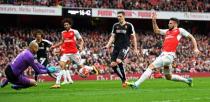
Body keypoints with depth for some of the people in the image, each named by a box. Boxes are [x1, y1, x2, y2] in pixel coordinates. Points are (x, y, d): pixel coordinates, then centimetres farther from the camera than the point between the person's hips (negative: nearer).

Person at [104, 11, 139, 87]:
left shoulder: (129, 25, -2)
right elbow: (112, 37, 13)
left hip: (125, 46, -5)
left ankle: (124, 79, -12)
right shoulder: (115, 26, 11)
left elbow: (133, 37, 2)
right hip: (116, 47, 5)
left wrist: (135, 49, -1)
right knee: (113, 64, -6)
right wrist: (108, 45, -1)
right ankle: (123, 79, 11)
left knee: (118, 61, -27)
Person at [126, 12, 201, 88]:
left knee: (151, 66, -19)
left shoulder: (180, 31, 5)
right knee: (168, 77, 17)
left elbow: (191, 37, 8)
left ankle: (136, 84, -23)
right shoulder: (167, 31, 23)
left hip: (169, 55, -9)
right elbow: (156, 30, 30)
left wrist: (195, 48, 0)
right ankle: (187, 80, 33)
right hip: (163, 54, 9)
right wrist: (154, 21, 18)